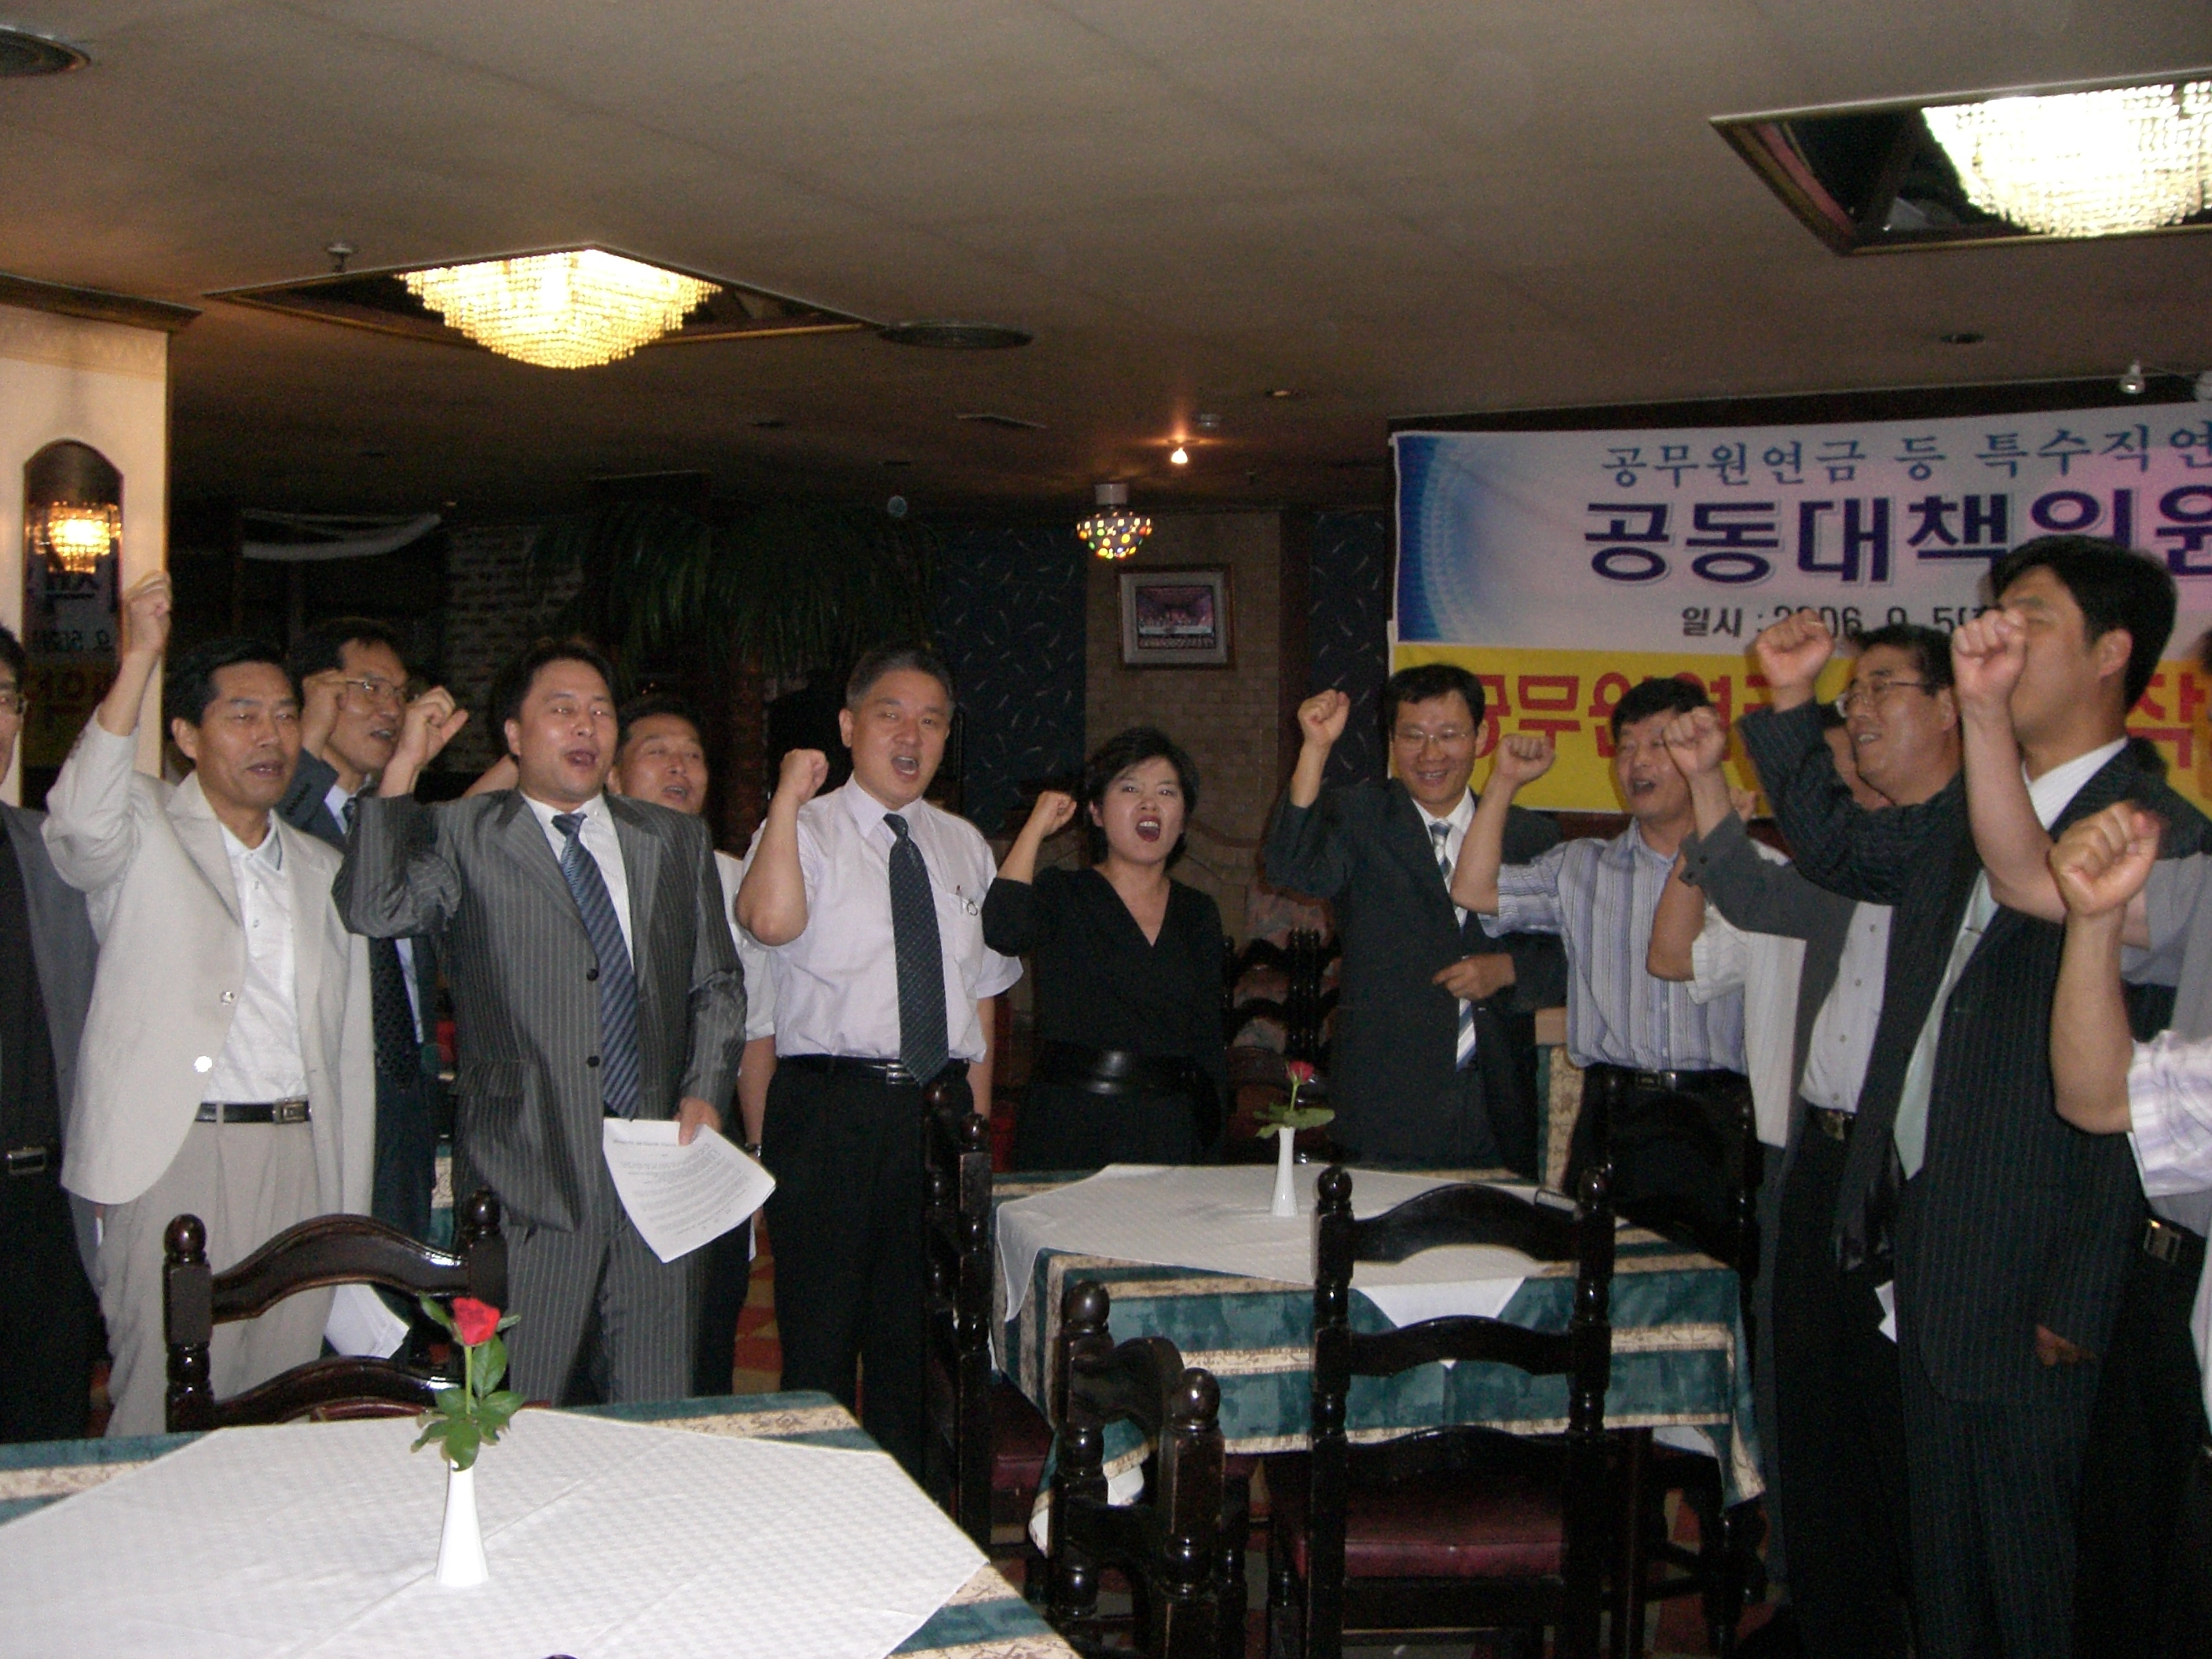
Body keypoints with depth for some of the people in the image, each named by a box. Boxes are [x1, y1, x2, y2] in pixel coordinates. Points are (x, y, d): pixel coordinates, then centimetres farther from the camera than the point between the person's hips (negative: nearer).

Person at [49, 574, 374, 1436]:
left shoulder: (323, 870, 18)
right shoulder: (145, 834, 4)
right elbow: (81, 822, -23)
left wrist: (349, 1218, 14)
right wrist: (138, 662, -28)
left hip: (302, 1157, 5)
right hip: (177, 1156, -4)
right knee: (166, 1412, -3)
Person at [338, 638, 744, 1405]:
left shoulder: (675, 840, 15)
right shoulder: (460, 838, 4)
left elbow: (718, 984, 18)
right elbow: (373, 910, -15)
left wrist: (705, 1095, 3)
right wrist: (404, 766, -12)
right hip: (528, 1184, -3)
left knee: (659, 1422, 9)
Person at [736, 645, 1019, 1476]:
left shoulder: (964, 846, 14)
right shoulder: (806, 831, -3)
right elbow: (771, 919, -27)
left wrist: (976, 1124, 10)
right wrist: (789, 796, -19)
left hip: (941, 1107, 5)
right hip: (830, 1105, -5)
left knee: (917, 1332, 14)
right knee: (821, 1327, -1)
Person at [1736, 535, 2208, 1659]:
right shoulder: (1965, 812, 9)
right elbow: (1838, 850, 26)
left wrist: (2080, 1301, -17)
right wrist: (1790, 702, 12)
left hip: (2026, 1271, -7)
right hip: (1922, 1233, 7)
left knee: (2031, 1563, 7)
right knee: (1940, 1540, 19)